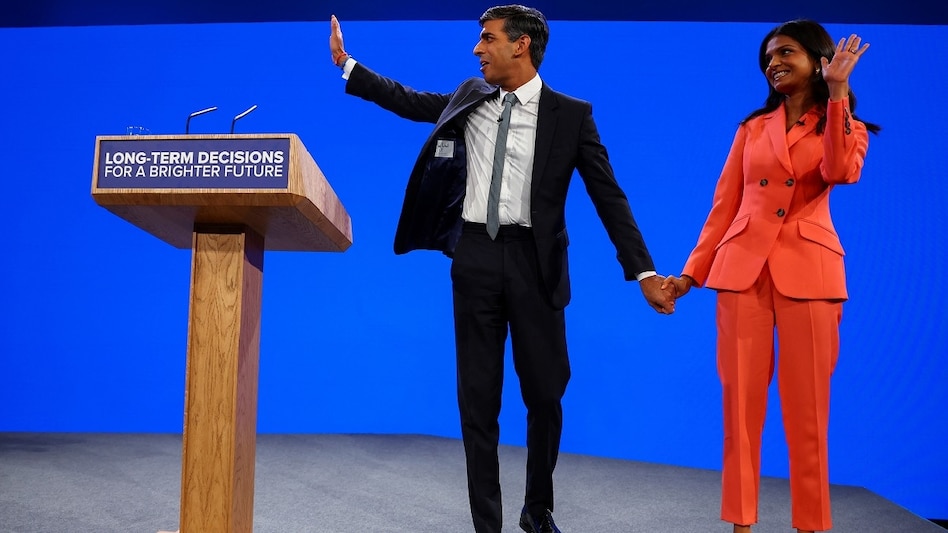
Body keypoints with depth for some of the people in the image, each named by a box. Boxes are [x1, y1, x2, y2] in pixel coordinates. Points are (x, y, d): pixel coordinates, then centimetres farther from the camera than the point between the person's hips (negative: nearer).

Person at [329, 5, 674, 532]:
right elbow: (409, 100, 22)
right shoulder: (469, 97, 9)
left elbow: (609, 197, -4)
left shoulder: (571, 115, -3)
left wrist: (644, 272, -11)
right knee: (478, 397, 5)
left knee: (545, 394, 6)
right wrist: (346, 62, 21)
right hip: (476, 256, 3)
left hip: (533, 261, -2)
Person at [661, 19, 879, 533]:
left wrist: (836, 92, -16)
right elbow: (724, 206, 11)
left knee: (806, 408, 2)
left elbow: (841, 171, -16)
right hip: (741, 269, 2)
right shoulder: (752, 127, 14)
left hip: (807, 273, -2)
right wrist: (693, 272, 5)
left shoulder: (844, 127, 9)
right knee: (740, 401, 2)